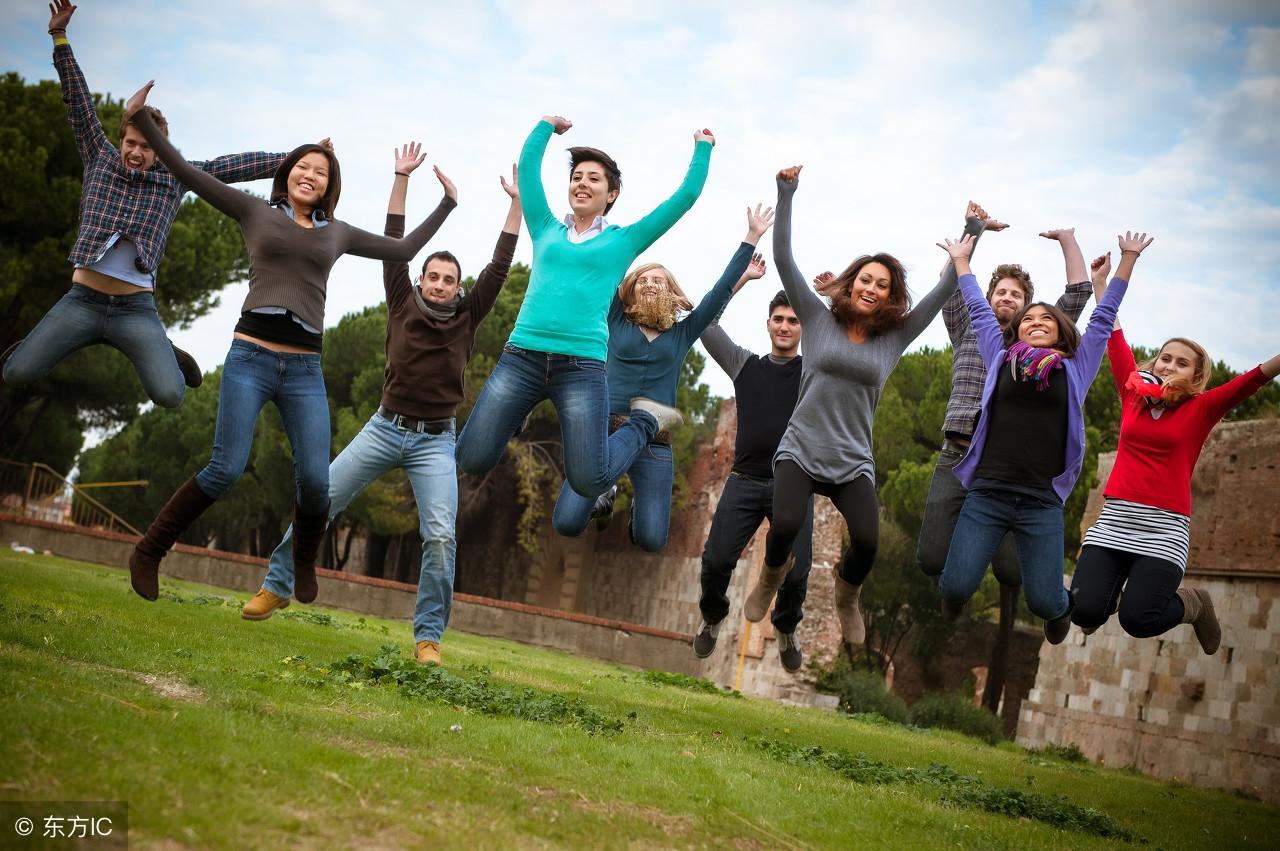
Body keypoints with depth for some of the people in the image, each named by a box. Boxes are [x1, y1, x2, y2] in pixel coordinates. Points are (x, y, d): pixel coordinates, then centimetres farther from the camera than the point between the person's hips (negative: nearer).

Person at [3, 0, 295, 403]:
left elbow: (231, 166, 6)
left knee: (169, 395, -20)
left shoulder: (175, 176, 8)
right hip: (82, 299, 1)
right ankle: (40, 340, 24)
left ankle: (168, 356, 16)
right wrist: (59, 37, 3)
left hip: (136, 307, -1)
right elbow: (80, 104, 7)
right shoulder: (101, 159, 10)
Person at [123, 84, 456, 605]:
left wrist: (447, 205, 27)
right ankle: (148, 552, 5)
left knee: (315, 479, -9)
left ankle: (304, 564, 20)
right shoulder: (256, 212, 10)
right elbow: (186, 172, 6)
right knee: (226, 469, -13)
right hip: (250, 357, -3)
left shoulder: (338, 233, 17)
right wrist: (142, 121, -1)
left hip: (305, 369, 3)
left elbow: (403, 250, 26)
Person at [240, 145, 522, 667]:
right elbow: (394, 246, 1)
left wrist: (516, 201, -2)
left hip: (435, 441, -1)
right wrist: (402, 179, -4)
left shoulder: (466, 316, 5)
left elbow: (499, 267, 1)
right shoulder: (403, 305, 6)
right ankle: (277, 587, 14)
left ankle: (428, 637, -6)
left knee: (441, 536, -15)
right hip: (385, 429, 1)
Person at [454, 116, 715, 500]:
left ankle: (644, 421, 20)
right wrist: (547, 125, 36)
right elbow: (528, 165, 24)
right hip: (521, 357, 2)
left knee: (590, 482, -10)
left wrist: (702, 148, 24)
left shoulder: (623, 240, 14)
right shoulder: (546, 231, 19)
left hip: (582, 366, -2)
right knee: (471, 461, -8)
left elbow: (687, 195, 15)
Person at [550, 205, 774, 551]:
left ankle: (639, 503, 29)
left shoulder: (682, 334, 13)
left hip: (653, 444, 1)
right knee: (567, 523, -13)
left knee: (651, 541, -9)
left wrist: (752, 236, 9)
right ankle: (605, 493, 23)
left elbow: (721, 290, 11)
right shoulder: (616, 322, 10)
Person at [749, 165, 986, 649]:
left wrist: (972, 232, 4)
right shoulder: (819, 320, 3)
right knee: (786, 526, -26)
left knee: (867, 541, -20)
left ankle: (847, 596, 17)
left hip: (852, 462, 2)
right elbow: (783, 260, -1)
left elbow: (945, 290, 7)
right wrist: (786, 195, -7)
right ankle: (773, 574, 13)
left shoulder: (896, 337, 7)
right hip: (799, 450, -1)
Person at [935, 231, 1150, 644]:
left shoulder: (1075, 369, 11)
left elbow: (1103, 314, 14)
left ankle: (1061, 606, 36)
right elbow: (979, 309, 21)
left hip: (1042, 502, 0)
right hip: (986, 494, 0)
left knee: (1043, 603, -3)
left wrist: (1128, 258, 17)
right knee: (955, 588, -11)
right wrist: (961, 260, 29)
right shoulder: (1001, 359, 12)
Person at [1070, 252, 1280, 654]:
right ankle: (1112, 593, 22)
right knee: (1084, 611, -15)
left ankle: (1192, 604, 15)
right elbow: (1115, 341, 18)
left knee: (1138, 620, -19)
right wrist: (1101, 282, 22)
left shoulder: (1201, 409, 5)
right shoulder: (1133, 395, 12)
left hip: (1164, 526, -3)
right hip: (1114, 519, 3)